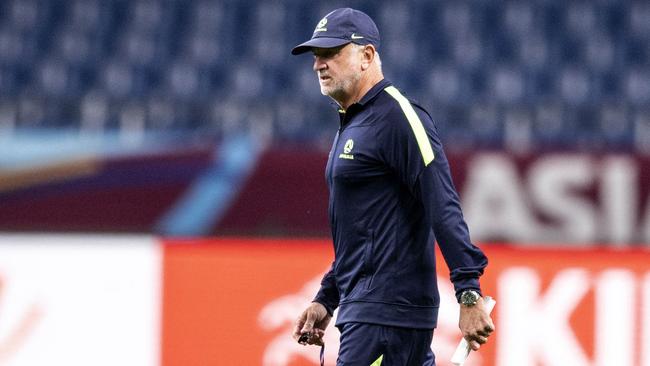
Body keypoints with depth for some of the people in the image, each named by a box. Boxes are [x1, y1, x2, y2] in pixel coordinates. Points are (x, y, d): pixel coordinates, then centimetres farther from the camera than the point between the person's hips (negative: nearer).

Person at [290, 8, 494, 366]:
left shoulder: (397, 117, -11)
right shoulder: (351, 125, 20)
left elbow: (443, 210, -20)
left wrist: (469, 295, -26)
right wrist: (325, 300, 25)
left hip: (388, 310, -10)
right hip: (361, 306, 10)